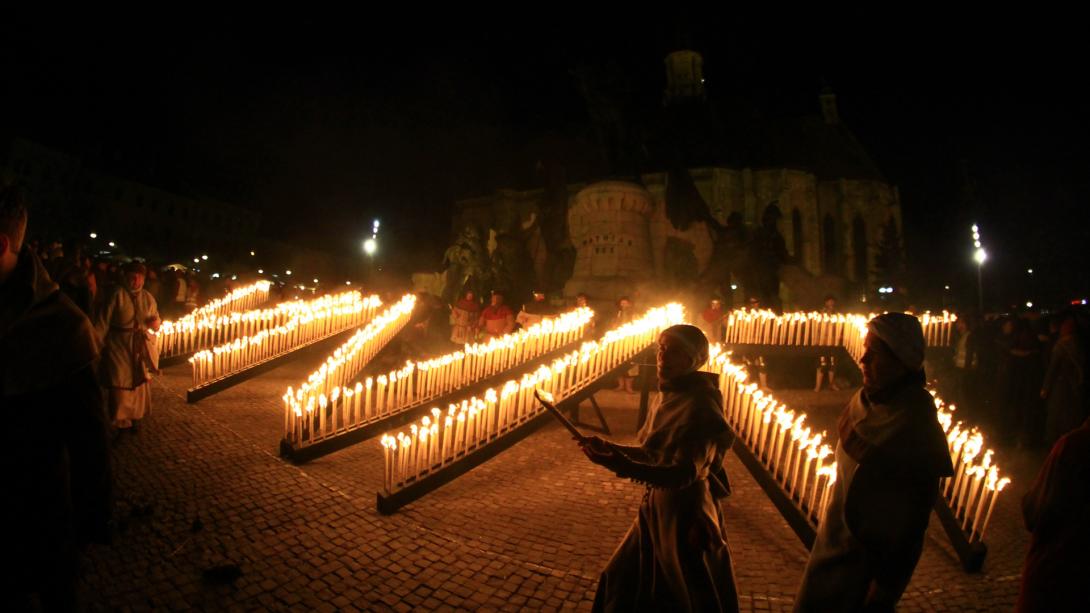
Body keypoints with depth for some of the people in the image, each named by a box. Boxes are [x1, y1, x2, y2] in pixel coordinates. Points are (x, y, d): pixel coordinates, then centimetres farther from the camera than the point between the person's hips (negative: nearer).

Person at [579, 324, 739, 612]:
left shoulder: (701, 407, -24)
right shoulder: (669, 396, 2)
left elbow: (684, 474, -33)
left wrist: (624, 466, -46)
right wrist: (609, 447, 0)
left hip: (687, 516, -8)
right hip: (659, 508, 8)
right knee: (625, 584, 22)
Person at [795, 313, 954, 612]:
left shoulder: (915, 422, -24)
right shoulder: (865, 400, -3)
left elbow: (913, 516, -20)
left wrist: (884, 587, -15)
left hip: (871, 560, -7)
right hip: (834, 542, 7)